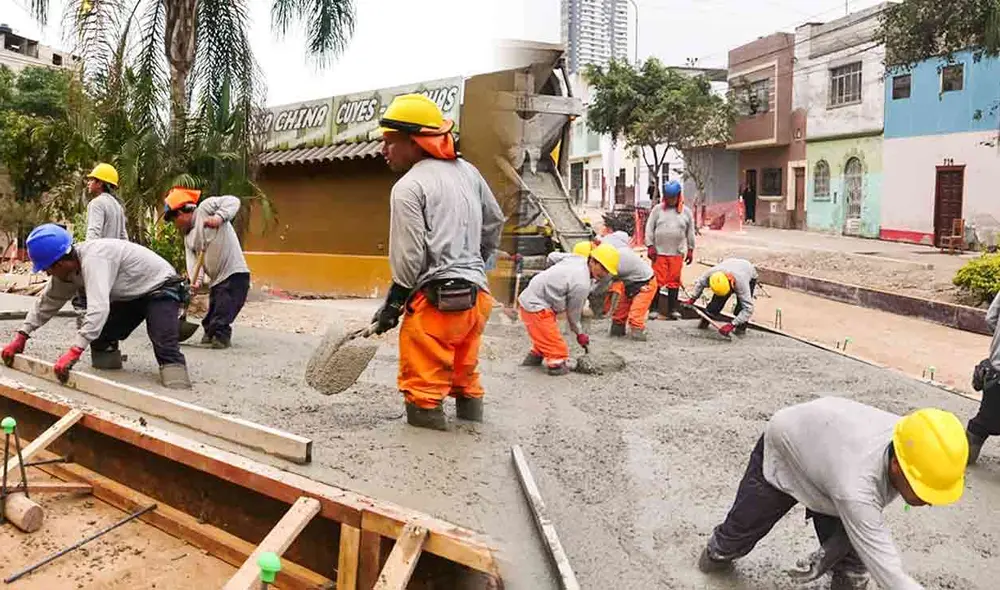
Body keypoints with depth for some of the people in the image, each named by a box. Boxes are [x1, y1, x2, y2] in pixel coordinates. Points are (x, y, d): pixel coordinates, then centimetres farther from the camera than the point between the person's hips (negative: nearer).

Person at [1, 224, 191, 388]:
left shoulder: (93, 259, -34)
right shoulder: (67, 267, -3)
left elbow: (98, 308, -44)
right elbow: (48, 301, 10)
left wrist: (74, 351, -47)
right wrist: (21, 336, 4)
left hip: (161, 288, -9)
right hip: (132, 295, 9)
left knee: (165, 348, -27)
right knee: (98, 337, 3)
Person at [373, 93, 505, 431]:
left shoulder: (409, 187, -10)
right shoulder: (468, 172, 11)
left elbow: (408, 257, -12)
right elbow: (494, 223, 22)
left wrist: (391, 306, -1)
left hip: (436, 300, -8)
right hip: (476, 295, 8)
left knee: (423, 389, 3)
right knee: (465, 375, 23)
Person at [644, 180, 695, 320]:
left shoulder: (686, 212, 8)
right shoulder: (657, 209, 2)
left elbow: (690, 232, 13)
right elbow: (649, 228, 2)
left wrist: (690, 250, 12)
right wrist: (650, 246, -4)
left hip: (677, 253, 2)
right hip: (659, 252, -2)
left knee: (674, 281, 6)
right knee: (657, 280, -1)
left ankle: (673, 309, 15)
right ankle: (654, 308, 8)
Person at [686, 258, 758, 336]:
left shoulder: (740, 283, -48)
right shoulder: (711, 273, -38)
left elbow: (748, 309, -45)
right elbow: (700, 283, -12)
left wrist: (732, 325, -48)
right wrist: (692, 299, -9)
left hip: (749, 276, -3)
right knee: (717, 300, -14)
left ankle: (741, 327, 4)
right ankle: (705, 321, 4)